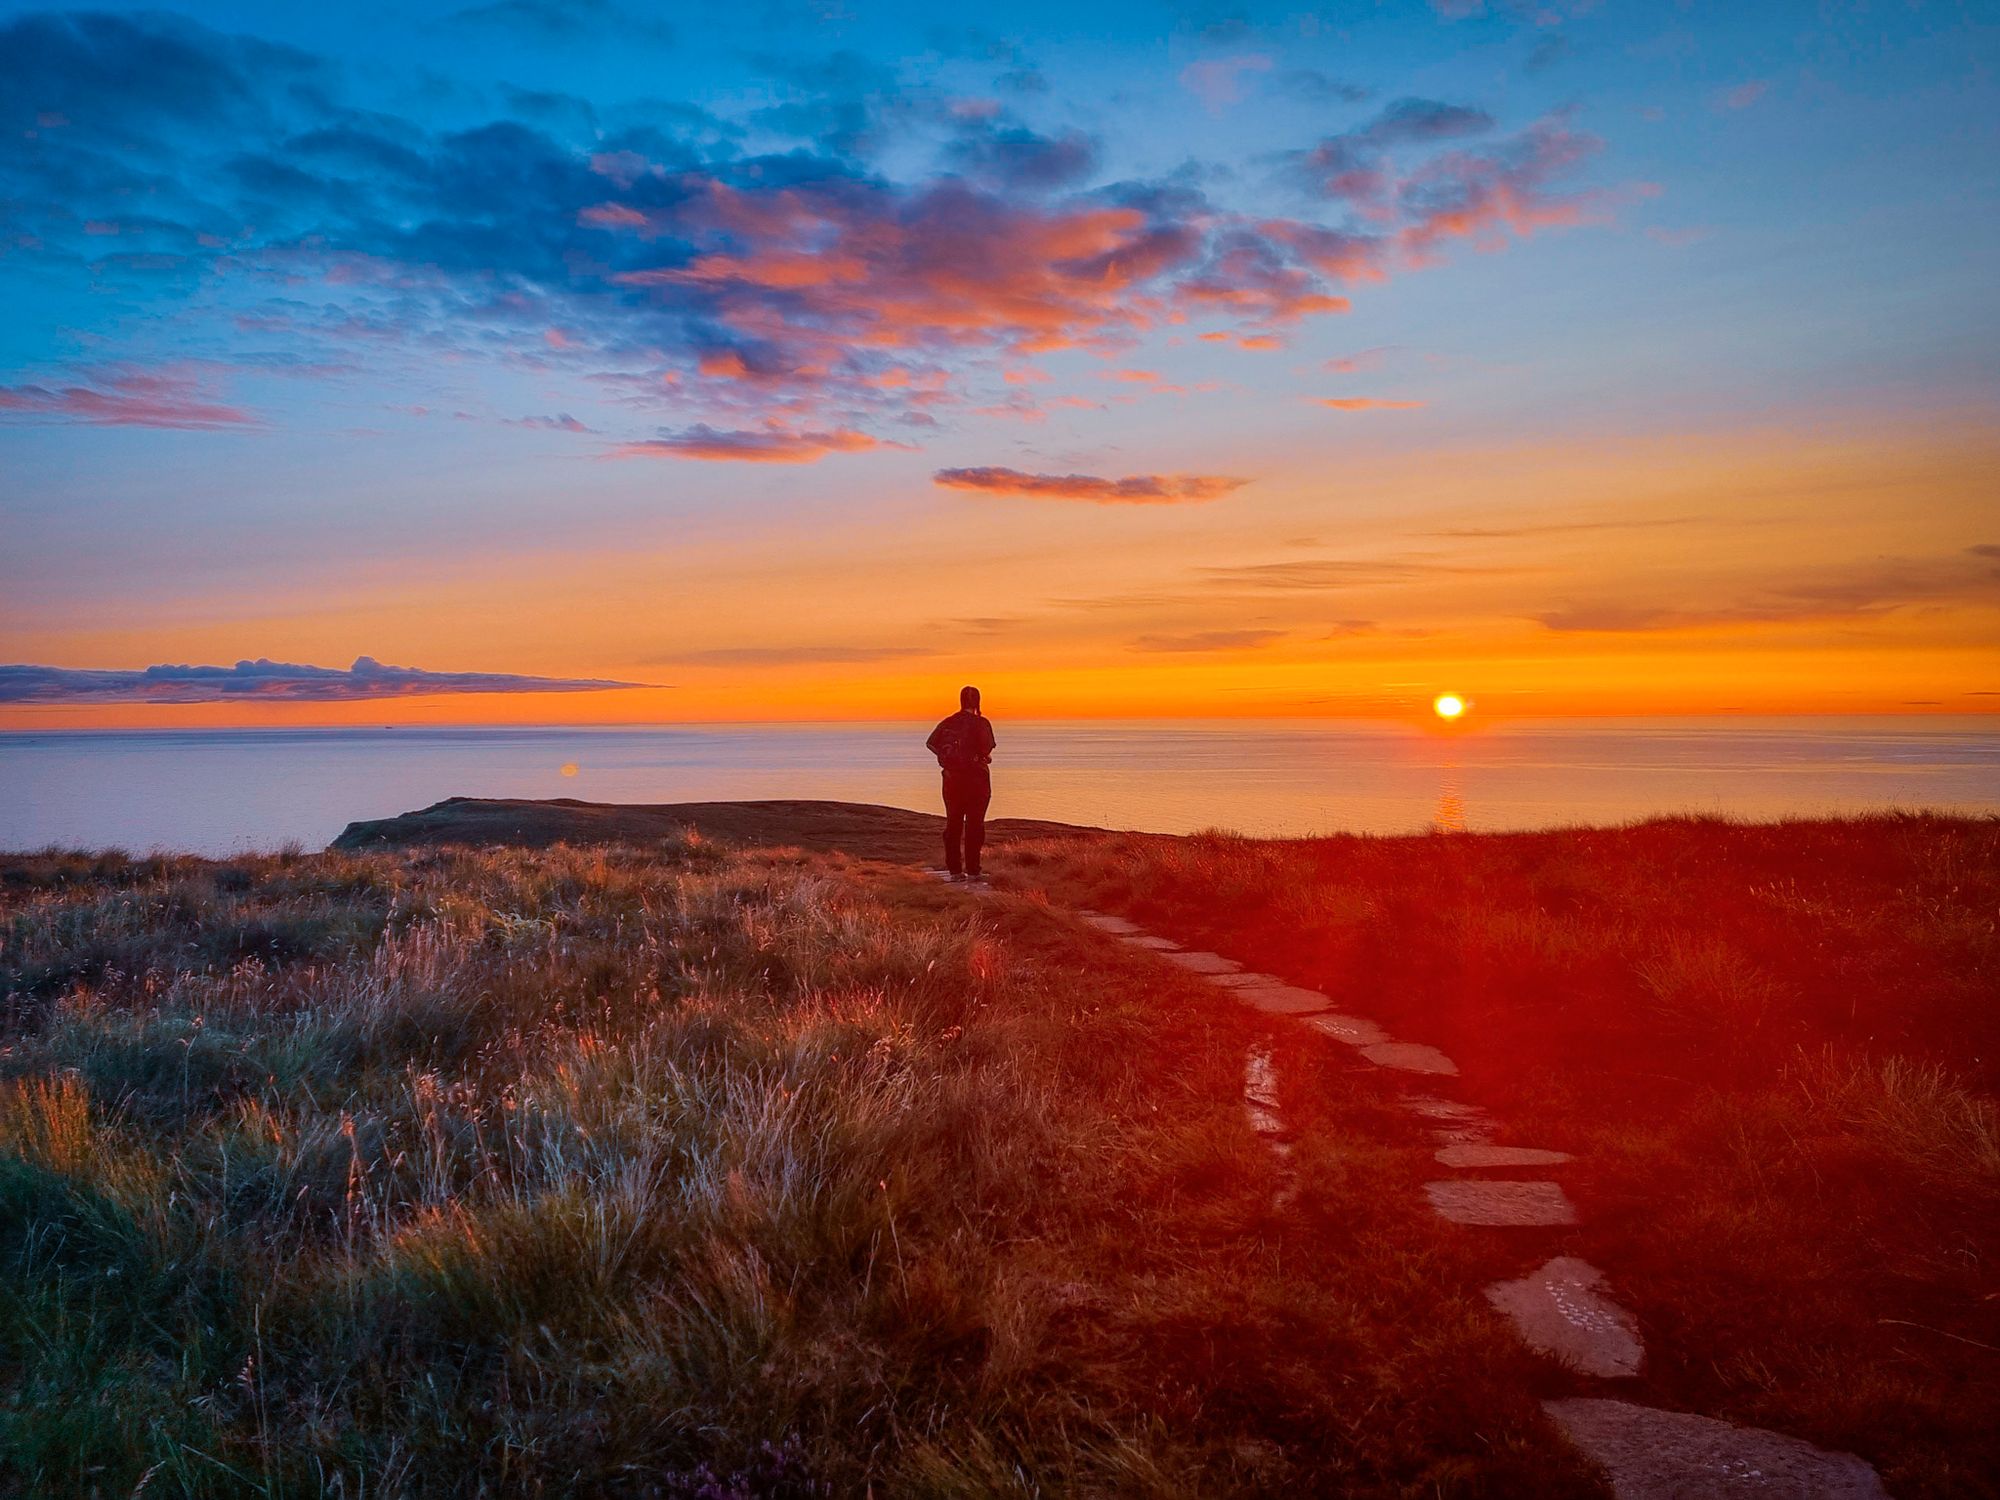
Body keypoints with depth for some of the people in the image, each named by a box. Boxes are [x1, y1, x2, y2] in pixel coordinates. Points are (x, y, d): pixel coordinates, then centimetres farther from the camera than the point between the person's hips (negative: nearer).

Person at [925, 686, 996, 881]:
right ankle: (972, 870, 3)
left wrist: (948, 757, 8)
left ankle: (954, 870, 10)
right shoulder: (981, 723, -9)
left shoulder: (948, 722, 4)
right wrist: (985, 758, 2)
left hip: (952, 777, 4)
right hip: (976, 777, -4)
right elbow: (986, 750, -20)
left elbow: (930, 743, -1)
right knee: (974, 824, 4)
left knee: (953, 823, 10)